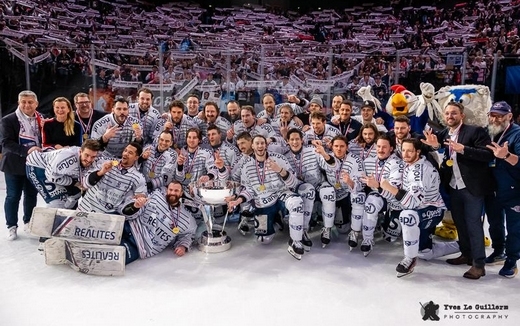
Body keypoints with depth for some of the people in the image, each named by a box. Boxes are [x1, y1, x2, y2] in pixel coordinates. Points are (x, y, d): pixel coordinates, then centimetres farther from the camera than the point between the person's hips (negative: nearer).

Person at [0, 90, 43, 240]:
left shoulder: (41, 120, 6)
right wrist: (26, 150, -29)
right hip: (14, 165, -4)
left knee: (32, 194, 13)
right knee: (13, 196, 4)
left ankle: (29, 222, 29)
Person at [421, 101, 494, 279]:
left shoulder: (476, 131, -10)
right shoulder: (443, 134, 9)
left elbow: (488, 155, -18)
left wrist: (463, 149, -27)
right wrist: (434, 145, -11)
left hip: (472, 187, -6)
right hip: (454, 187, 6)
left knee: (473, 224, -3)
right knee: (460, 223, 15)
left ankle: (479, 263, 6)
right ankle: (466, 254, 31)